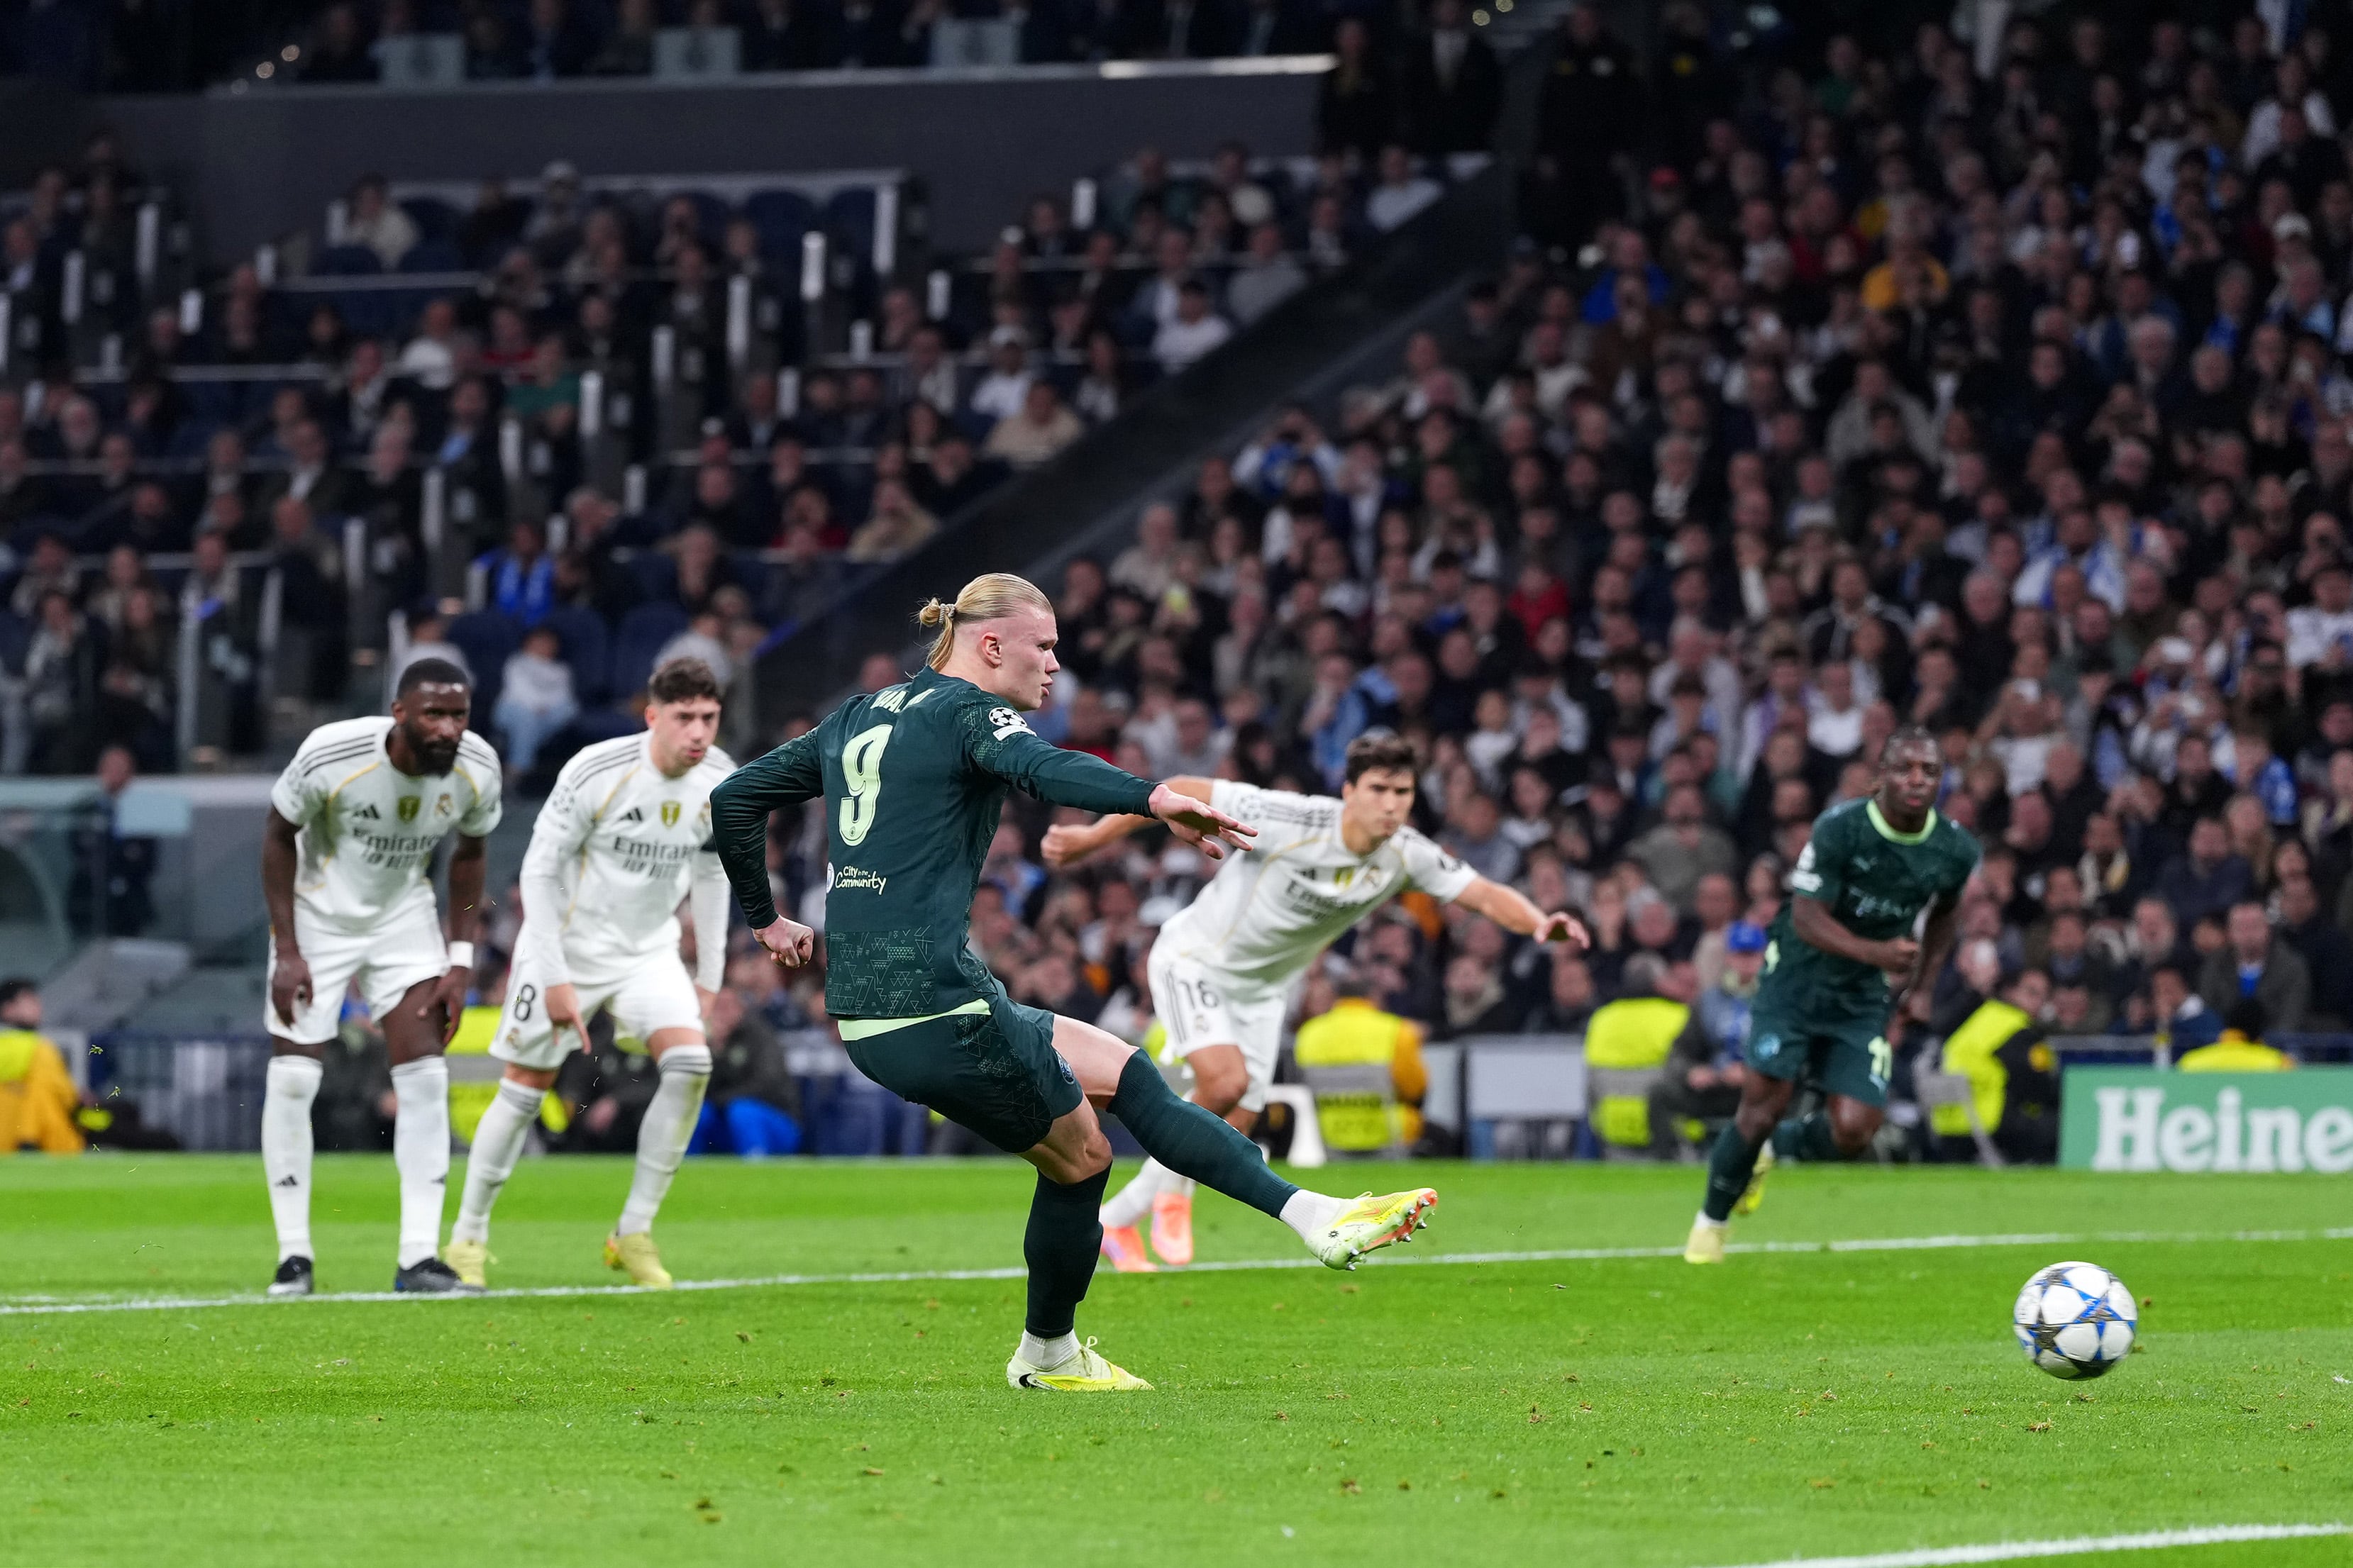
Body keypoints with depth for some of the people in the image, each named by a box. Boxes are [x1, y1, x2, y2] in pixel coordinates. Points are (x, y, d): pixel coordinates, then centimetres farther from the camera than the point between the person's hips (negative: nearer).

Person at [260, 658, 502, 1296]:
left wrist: (461, 960, -3)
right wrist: (287, 951, -14)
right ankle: (293, 1255, 3)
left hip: (403, 920, 3)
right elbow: (278, 835, -13)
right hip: (318, 918, -3)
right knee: (293, 1078, -8)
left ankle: (419, 1257, -6)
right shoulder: (331, 755, -29)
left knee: (425, 1077, -8)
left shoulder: (476, 770, -18)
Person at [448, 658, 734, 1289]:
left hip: (648, 951, 4)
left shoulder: (719, 781, -6)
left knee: (690, 1064, -18)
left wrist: (709, 976, 10)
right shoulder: (595, 772, -22)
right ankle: (468, 1234, 17)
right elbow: (539, 869, -15)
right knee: (526, 1089, -2)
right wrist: (555, 979, -18)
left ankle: (634, 1232, -8)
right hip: (570, 943, -4)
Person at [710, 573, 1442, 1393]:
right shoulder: (966, 710, -6)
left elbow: (733, 800, 25)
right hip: (941, 1009, -9)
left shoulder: (859, 717, 20)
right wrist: (1155, 799, -45)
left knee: (1124, 1072, 12)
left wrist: (766, 919, 35)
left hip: (864, 1019, 10)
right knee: (1080, 1157, 6)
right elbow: (1043, 767, -29)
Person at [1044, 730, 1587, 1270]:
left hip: (1263, 987, 6)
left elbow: (1485, 894, -21)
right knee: (1225, 1080, -28)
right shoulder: (1291, 822, -31)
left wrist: (1540, 923, -43)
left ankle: (1117, 1220, 23)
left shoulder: (1407, 855, -16)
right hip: (1195, 959, -6)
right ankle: (1174, 1191, -1)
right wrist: (1092, 838, -19)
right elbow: (1183, 793, -23)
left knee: (1233, 1127, 3)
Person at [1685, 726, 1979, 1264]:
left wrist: (1917, 990, 12)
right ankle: (1712, 1221, 15)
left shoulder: (1956, 851, -7)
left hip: (1865, 998, 3)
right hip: (1797, 980, -3)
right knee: (1763, 1107, -10)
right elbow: (1807, 917, -23)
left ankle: (1776, 1146, 24)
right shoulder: (1840, 828, -21)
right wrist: (1877, 952, -38)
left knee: (1852, 1132, -10)